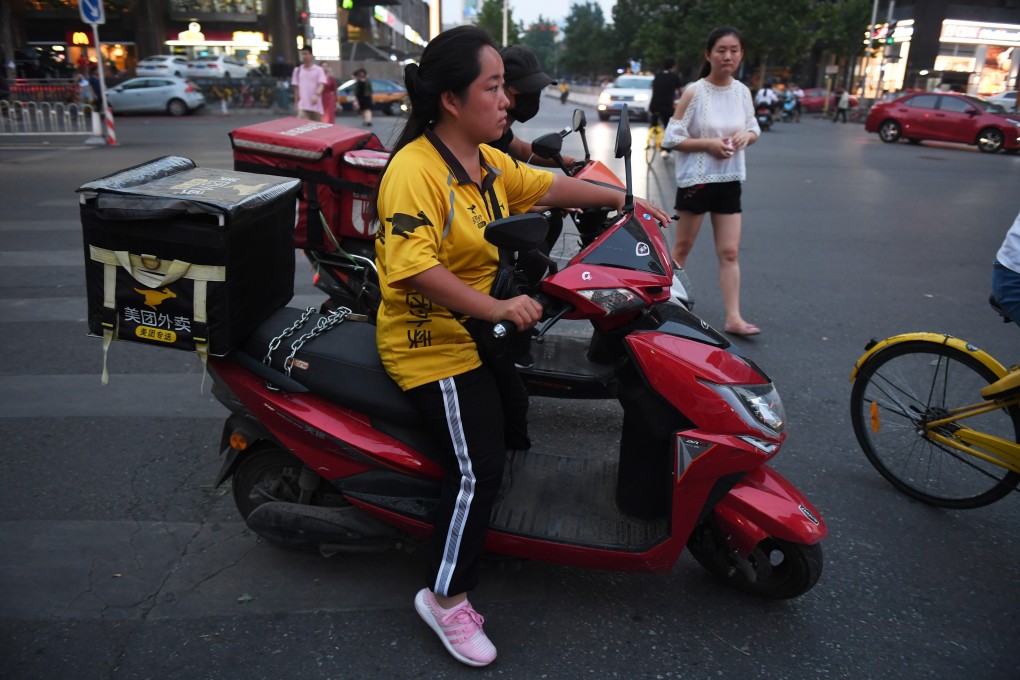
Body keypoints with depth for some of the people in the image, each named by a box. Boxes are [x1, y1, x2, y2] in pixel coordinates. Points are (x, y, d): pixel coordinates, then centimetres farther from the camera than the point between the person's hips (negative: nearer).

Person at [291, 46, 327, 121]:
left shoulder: (318, 70, 1)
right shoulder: (297, 70, 9)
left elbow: (321, 85, -11)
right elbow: (296, 88, 13)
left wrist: (317, 95, -31)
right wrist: (296, 104, 11)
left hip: (316, 106, -1)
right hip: (302, 106, 1)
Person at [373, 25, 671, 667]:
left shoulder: (489, 162, 7)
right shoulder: (415, 170, -22)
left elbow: (548, 185, 18)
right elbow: (412, 266, -32)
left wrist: (624, 199, 19)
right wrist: (497, 308, -34)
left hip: (479, 327, 10)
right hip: (433, 344, -10)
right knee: (478, 468, -11)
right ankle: (446, 598, 7)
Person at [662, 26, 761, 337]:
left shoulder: (742, 91, 4)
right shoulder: (694, 92, -9)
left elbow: (754, 129, 15)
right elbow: (671, 137, -10)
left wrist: (746, 135, -8)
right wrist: (708, 143, -20)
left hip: (729, 181, 4)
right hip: (696, 180, -4)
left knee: (730, 253, 2)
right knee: (682, 248, 8)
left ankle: (733, 318, 4)